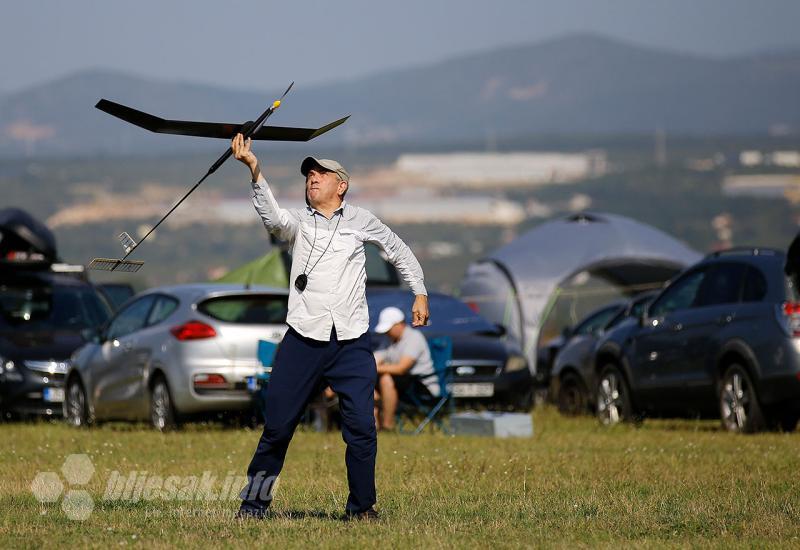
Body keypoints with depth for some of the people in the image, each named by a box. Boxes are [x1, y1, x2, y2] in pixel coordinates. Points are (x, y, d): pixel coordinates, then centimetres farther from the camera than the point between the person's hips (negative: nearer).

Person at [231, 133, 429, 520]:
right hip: (303, 340, 0)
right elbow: (272, 216, -16)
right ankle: (255, 500, 12)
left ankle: (360, 506, 8)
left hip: (352, 343, 0)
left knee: (361, 427, -6)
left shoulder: (360, 221, 11)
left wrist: (419, 293, 20)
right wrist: (255, 170, -32)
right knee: (277, 423, -1)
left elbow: (398, 250, 26)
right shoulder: (297, 222, 7)